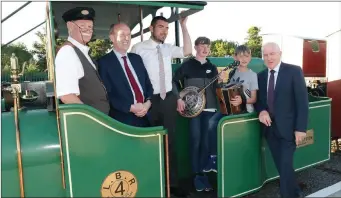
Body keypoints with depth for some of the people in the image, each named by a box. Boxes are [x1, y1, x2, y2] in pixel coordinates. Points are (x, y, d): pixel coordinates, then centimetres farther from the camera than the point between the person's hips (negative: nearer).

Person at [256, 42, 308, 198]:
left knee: (285, 165, -7)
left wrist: (301, 128, -15)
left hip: (288, 127, -4)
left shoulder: (294, 71, -6)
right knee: (281, 165, 13)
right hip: (270, 127, 5)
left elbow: (302, 101, -9)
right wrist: (261, 111, -10)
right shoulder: (261, 76, 8)